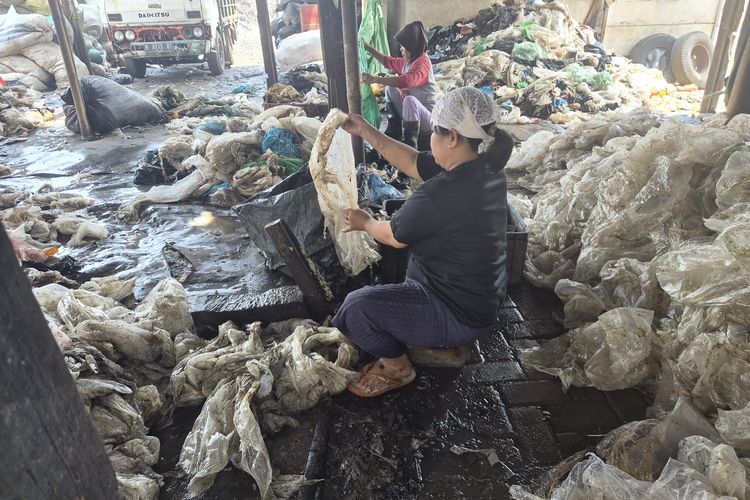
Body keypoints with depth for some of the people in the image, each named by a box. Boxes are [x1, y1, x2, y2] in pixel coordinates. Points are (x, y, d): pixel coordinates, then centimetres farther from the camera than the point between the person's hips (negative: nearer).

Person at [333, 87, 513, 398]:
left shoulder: (440, 194, -32)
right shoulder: (486, 167, -5)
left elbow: (393, 236, -14)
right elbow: (414, 163, 5)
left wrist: (364, 222, 7)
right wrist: (366, 132, 5)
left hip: (460, 317, -9)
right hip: (484, 298, 10)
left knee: (355, 307, -14)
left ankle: (396, 368, 13)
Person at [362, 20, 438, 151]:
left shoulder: (423, 62, -20)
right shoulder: (407, 61, 8)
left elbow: (407, 80, -41)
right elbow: (388, 61, 27)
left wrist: (375, 79, -43)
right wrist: (368, 48, 23)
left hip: (427, 118, -9)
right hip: (412, 113, 9)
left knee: (410, 100, -37)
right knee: (390, 88, 5)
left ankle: (410, 146, -24)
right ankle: (394, 133, 6)